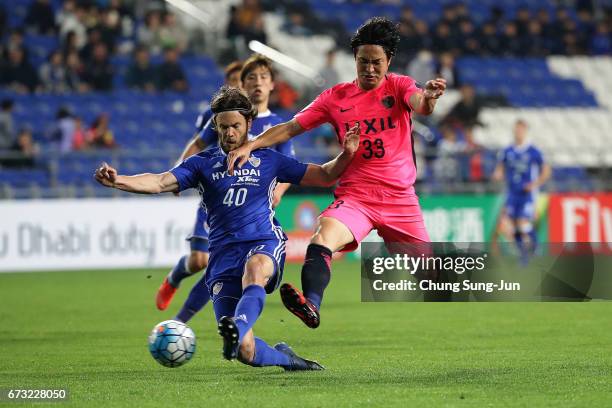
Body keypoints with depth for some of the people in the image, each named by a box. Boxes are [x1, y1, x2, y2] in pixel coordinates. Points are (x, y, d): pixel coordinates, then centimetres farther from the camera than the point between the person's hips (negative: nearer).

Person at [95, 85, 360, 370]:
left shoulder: (268, 160, 15)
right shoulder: (203, 164, 13)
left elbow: (323, 176, 20)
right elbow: (160, 182, -1)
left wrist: (346, 155, 1)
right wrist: (118, 181, -18)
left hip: (264, 242, -1)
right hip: (224, 251, 1)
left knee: (255, 270, -42)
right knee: (245, 352, -11)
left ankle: (238, 326, -66)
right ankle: (286, 359, 19)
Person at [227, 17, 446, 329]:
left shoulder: (399, 86, 1)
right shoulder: (335, 97, 4)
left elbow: (419, 104, -21)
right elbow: (291, 127, 2)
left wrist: (428, 97, -47)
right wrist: (251, 145, -14)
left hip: (400, 198, 0)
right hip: (354, 197, 0)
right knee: (323, 236, -32)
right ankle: (311, 306, -48)